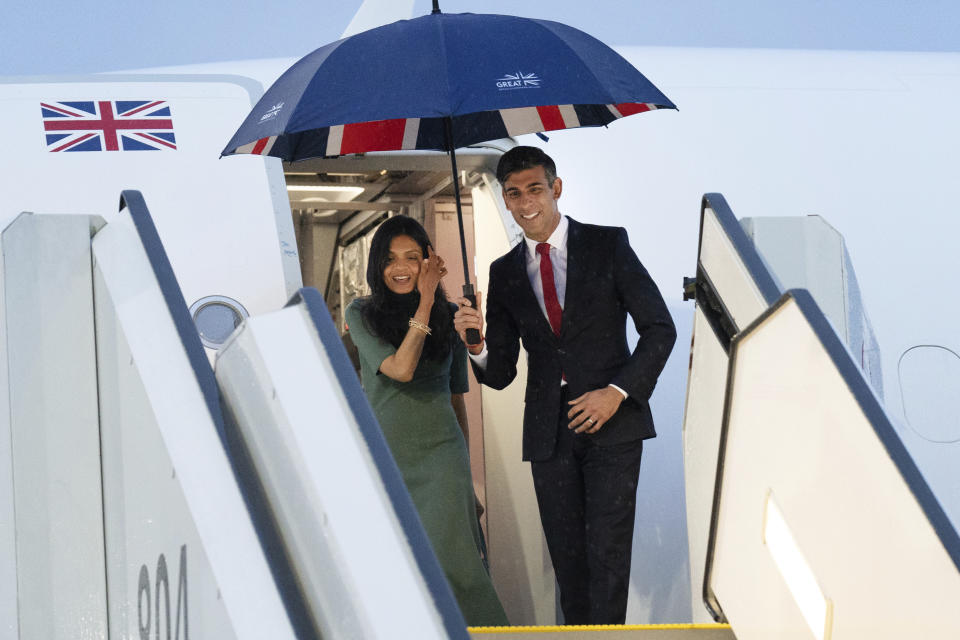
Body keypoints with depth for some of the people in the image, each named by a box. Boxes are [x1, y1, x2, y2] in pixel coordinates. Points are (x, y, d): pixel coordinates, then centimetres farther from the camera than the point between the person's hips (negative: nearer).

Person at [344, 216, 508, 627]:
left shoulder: (448, 316, 7)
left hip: (439, 453, 0)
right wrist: (425, 301, -12)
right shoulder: (362, 314, 0)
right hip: (382, 454, 0)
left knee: (447, 558, -11)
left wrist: (466, 465, 20)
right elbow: (400, 369, -16)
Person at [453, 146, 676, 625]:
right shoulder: (505, 273, 11)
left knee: (607, 551, -9)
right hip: (549, 432, 3)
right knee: (567, 555, 4)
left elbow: (659, 328, 1)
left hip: (613, 422, -3)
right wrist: (477, 344, -12)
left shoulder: (608, 245, 2)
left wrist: (617, 392, -11)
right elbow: (500, 373, 11)